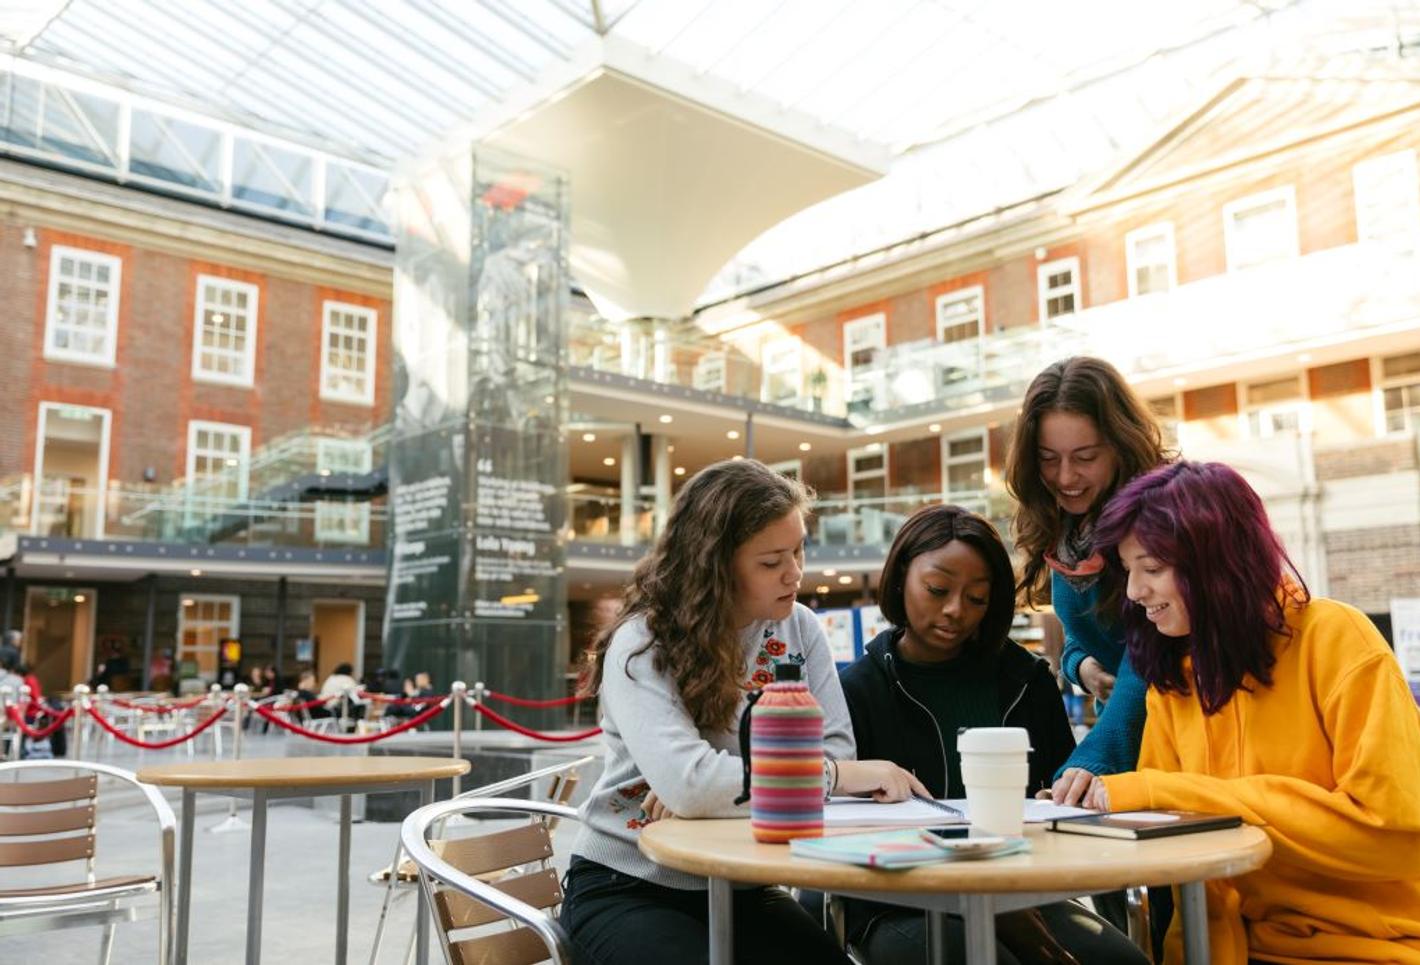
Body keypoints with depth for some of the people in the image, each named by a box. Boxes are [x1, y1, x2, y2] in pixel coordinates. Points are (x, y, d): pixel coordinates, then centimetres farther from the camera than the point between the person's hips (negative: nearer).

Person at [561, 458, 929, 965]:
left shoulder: (799, 627, -2)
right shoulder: (642, 646, -17)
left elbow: (837, 751, -8)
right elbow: (688, 783, -30)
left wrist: (715, 785, -22)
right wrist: (834, 775, -26)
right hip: (626, 887, -3)